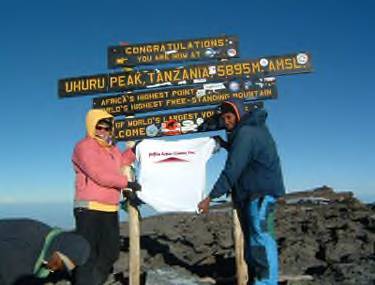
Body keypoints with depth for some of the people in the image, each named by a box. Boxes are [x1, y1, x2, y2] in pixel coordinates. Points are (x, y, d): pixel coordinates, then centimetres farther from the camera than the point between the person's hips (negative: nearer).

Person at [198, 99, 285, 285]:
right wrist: (224, 145, 21)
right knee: (251, 237, 12)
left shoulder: (245, 133, -15)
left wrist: (210, 197, -22)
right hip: (251, 193, 11)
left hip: (260, 193, -11)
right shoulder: (253, 128, 16)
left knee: (260, 237, -12)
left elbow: (232, 169, -22)